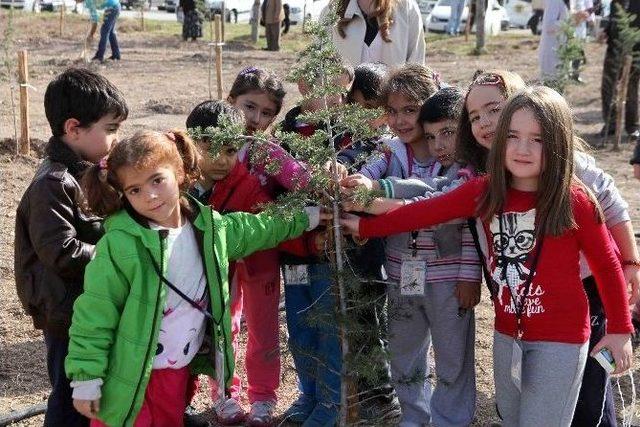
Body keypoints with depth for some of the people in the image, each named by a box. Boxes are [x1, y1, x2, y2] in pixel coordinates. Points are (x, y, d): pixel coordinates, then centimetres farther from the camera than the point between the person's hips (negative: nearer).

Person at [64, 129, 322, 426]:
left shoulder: (209, 227, -2)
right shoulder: (120, 245, -22)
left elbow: (257, 230, 18)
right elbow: (94, 315, -17)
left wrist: (307, 216, 24)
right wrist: (86, 380, -16)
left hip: (179, 372, 6)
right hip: (128, 378, -6)